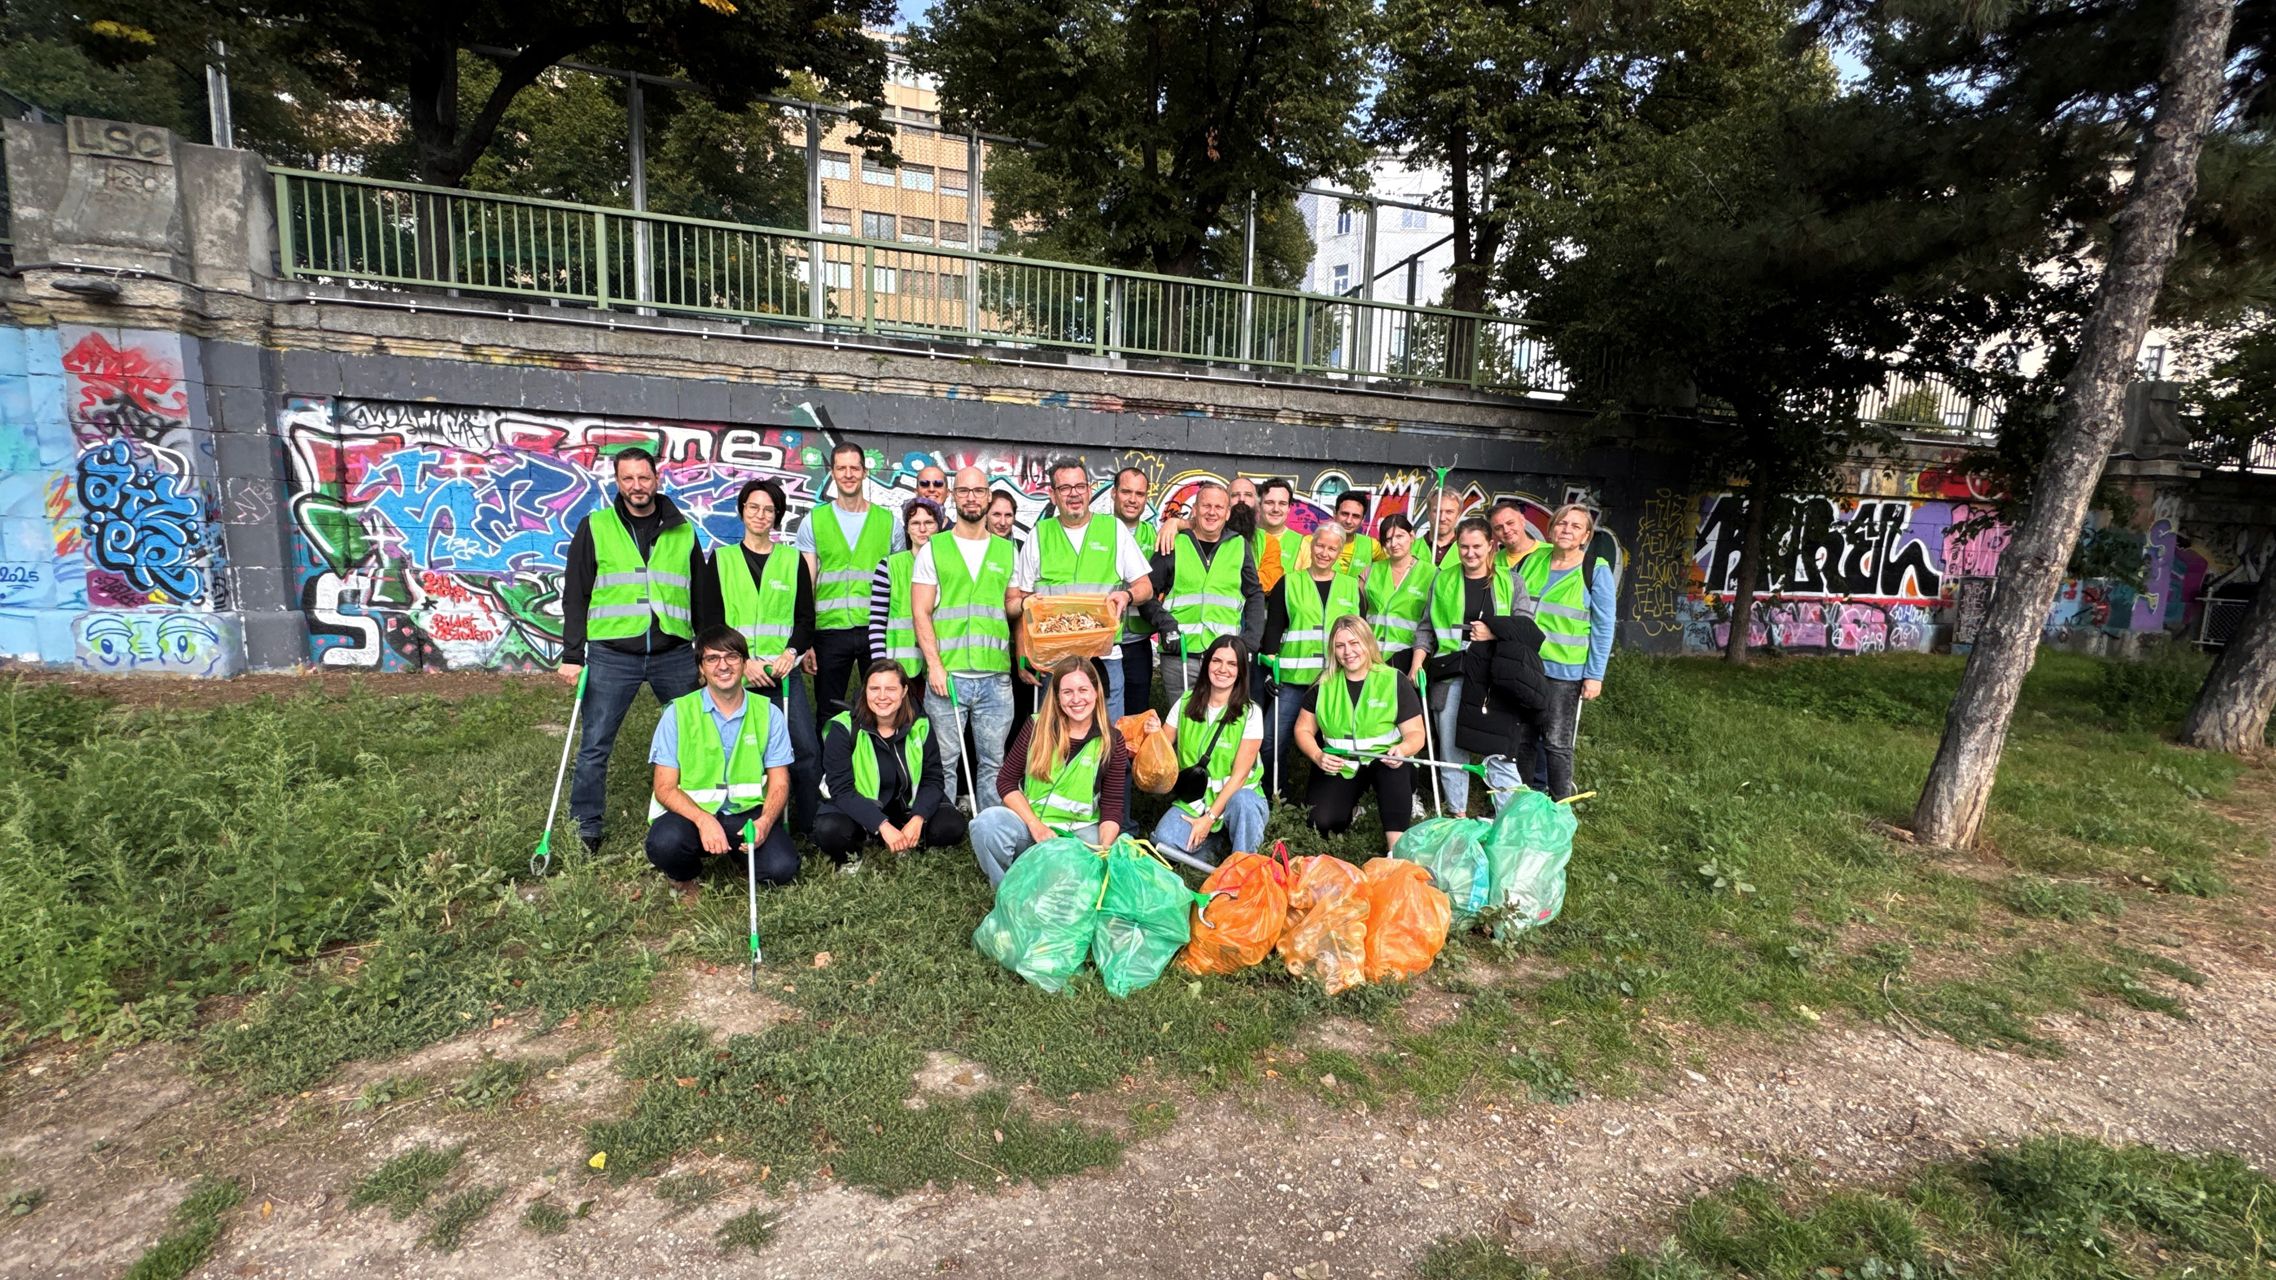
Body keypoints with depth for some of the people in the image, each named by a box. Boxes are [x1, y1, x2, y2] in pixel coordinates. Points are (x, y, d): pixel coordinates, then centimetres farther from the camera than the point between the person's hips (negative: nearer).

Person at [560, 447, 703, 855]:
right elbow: (575, 596, 4)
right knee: (595, 747, 3)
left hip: (675, 655, 2)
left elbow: (701, 599, 12)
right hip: (612, 654, -1)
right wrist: (572, 655, -2)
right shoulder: (595, 527, 4)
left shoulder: (683, 531, 9)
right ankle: (584, 830, 17)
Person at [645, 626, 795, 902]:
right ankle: (686, 879, 4)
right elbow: (665, 788, -6)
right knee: (665, 843, -35)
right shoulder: (678, 713, -3)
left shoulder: (768, 713, 2)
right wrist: (703, 820, -25)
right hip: (690, 811, -1)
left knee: (782, 868, -25)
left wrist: (764, 821, -20)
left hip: (749, 812, 1)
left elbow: (779, 783, 2)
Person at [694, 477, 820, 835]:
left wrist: (792, 651, -10)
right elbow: (710, 620, 3)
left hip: (783, 670, 0)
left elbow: (806, 617, 8)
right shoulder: (720, 559, 9)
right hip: (736, 672, 0)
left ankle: (810, 824, 4)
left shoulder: (793, 560, 11)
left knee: (806, 748, -8)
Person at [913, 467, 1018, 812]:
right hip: (946, 674, -2)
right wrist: (934, 664, -9)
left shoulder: (1007, 551, 14)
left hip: (996, 677, 2)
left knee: (993, 764, 7)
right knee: (943, 765, 2)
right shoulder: (933, 550, 7)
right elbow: (921, 612, 1)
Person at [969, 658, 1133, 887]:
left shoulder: (1112, 741, -2)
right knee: (988, 821, -30)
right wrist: (1036, 826, -14)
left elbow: (1112, 807, -2)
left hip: (1082, 831, 0)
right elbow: (1006, 780, -1)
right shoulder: (1037, 726, -2)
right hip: (1031, 822, 0)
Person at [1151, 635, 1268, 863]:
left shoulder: (1250, 713, -8)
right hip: (1193, 799, 2)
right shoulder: (1185, 702, 1)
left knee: (1242, 801, -38)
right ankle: (1212, 841, 5)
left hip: (1234, 796, -2)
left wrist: (1210, 818, -18)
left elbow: (1240, 774, -12)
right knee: (1164, 841, -26)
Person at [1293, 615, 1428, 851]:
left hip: (1383, 761, -2)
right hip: (1338, 766, 2)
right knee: (1323, 824, -18)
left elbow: (1415, 733, -8)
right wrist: (1318, 756, -15)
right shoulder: (1324, 684, 1)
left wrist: (1402, 750, -31)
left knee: (1395, 767, -37)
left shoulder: (1395, 681, -6)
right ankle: (1353, 805, 17)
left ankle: (1396, 845, -30)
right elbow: (1303, 730, 6)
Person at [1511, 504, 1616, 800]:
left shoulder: (1596, 571, -5)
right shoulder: (1531, 560, 6)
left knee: (1557, 742, 1)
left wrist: (1594, 675, -9)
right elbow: (1509, 608, 15)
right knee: (1520, 737, 11)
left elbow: (1603, 627, -6)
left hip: (1564, 671, -4)